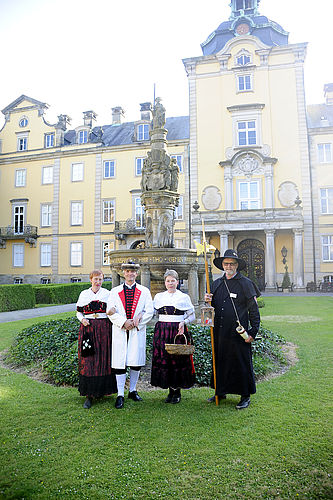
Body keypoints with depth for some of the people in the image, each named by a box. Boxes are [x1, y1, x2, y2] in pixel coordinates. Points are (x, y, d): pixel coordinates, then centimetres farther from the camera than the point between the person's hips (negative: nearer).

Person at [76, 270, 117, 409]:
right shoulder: (84, 294, 9)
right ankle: (89, 395, 4)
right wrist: (82, 320, -5)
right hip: (88, 328, 0)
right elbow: (78, 311, 14)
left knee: (104, 359, 2)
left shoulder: (107, 293, 7)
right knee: (88, 361, -2)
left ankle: (102, 390, 18)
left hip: (104, 329, 0)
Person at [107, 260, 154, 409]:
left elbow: (149, 312, 2)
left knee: (136, 362, 6)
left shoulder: (144, 291, 7)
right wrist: (124, 322, -14)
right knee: (120, 362, 0)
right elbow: (111, 312, -1)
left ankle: (132, 391, 24)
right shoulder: (115, 291, 7)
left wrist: (137, 322, -11)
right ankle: (120, 395, 9)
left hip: (138, 331, 1)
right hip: (120, 331, 0)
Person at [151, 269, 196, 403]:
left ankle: (177, 391, 16)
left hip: (178, 332, -2)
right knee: (163, 360, 3)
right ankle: (171, 391, 19)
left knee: (178, 360, 0)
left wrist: (183, 322, -11)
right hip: (162, 332, 3)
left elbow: (192, 315, 6)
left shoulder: (184, 297, 3)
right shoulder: (158, 296, 10)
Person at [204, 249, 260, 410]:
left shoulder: (245, 283, -4)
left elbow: (254, 310, -4)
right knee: (220, 362, 14)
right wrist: (208, 300, -2)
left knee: (242, 363, 4)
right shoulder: (217, 283, 11)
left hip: (239, 333, -5)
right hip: (220, 333, 5)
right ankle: (220, 392, 32)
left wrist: (253, 332, -10)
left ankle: (245, 396, 20)